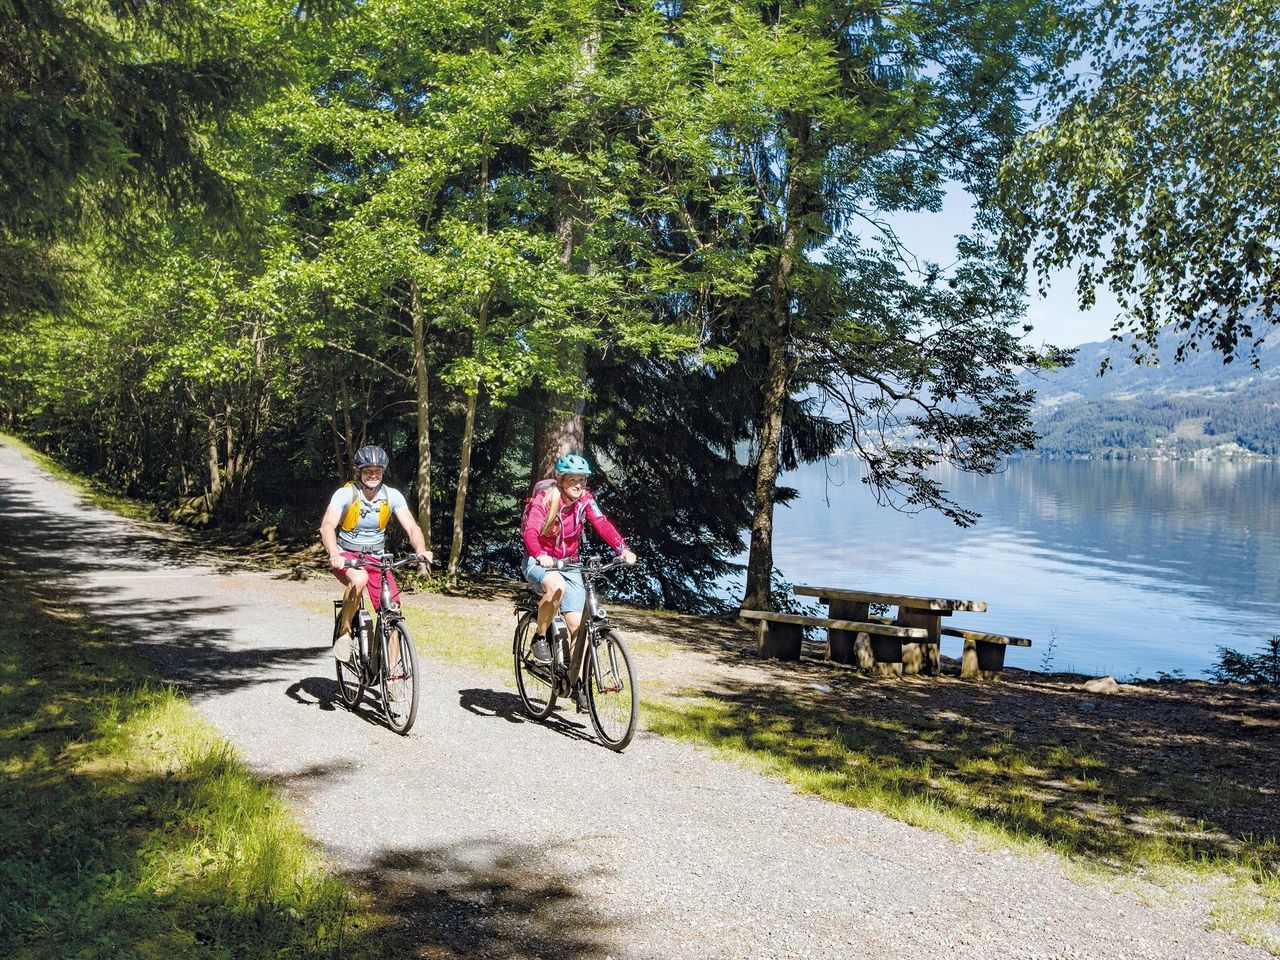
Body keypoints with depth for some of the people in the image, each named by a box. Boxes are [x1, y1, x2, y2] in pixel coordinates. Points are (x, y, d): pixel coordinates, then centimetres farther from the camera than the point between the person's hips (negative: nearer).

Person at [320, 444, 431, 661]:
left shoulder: (392, 496, -6)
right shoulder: (345, 494, -14)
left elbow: (412, 527, -12)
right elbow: (327, 526, -27)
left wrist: (421, 550, -33)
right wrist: (334, 555, -46)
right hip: (346, 556, -3)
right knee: (359, 578, -37)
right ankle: (344, 631, -15)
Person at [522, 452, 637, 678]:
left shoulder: (585, 500, -7)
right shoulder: (543, 500, -17)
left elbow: (603, 525, -20)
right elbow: (530, 532, -31)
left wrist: (623, 550, -37)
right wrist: (540, 555, -52)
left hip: (568, 564, 4)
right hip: (538, 562, -4)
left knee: (578, 624, -9)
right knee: (556, 586, -38)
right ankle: (539, 638, -15)